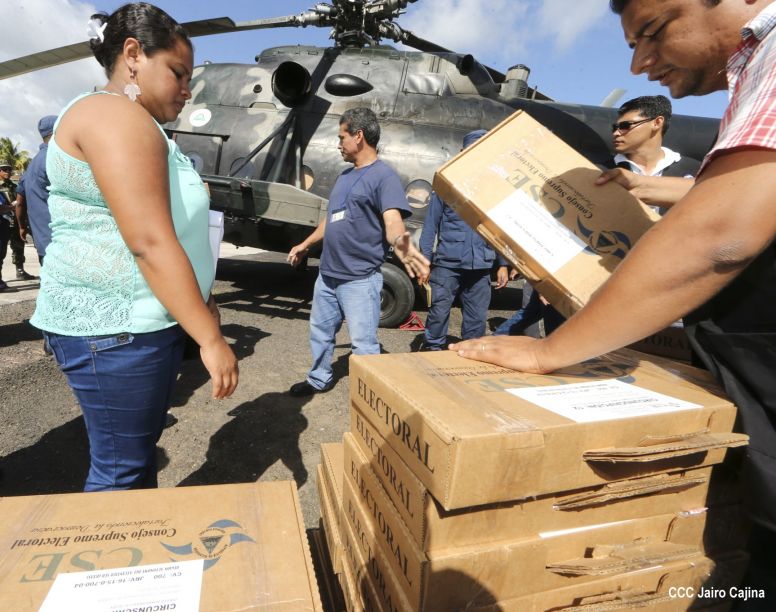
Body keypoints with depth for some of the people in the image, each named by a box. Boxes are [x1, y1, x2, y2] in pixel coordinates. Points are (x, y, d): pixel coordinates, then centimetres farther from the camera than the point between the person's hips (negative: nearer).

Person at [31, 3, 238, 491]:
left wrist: (204, 305, 18)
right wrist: (211, 339, -23)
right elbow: (150, 243, -24)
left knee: (142, 448, 19)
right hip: (114, 329, -10)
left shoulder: (138, 126, 18)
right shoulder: (116, 117, -14)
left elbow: (161, 236, 20)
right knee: (121, 470, 3)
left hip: (143, 321, 10)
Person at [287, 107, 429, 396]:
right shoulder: (345, 175, 15)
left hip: (360, 280, -9)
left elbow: (392, 219, -26)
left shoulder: (383, 175, -11)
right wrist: (305, 244, 34)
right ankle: (319, 380, 40)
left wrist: (400, 243, -49)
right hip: (327, 274, 9)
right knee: (320, 332, 20)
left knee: (363, 343, -3)